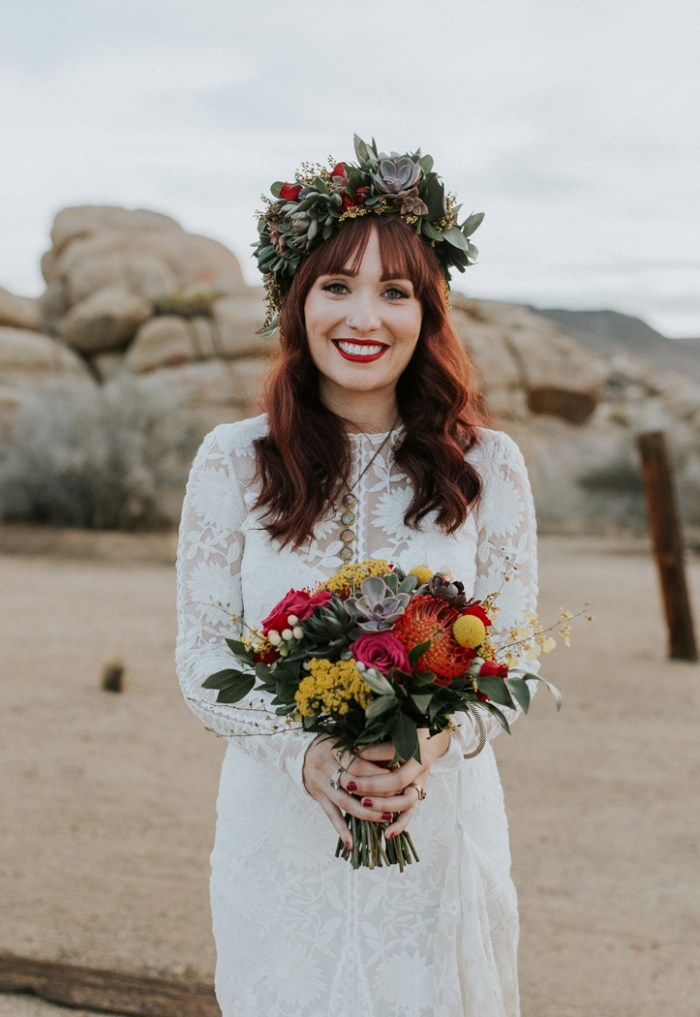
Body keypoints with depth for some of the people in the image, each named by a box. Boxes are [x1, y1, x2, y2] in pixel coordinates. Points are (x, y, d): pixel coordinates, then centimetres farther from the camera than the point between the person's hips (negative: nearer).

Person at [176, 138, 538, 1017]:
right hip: (278, 830, 0)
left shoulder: (486, 466, -2)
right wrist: (306, 754, -20)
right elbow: (201, 658, -3)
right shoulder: (232, 461, -3)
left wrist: (437, 741, -20)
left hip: (442, 827, 0)